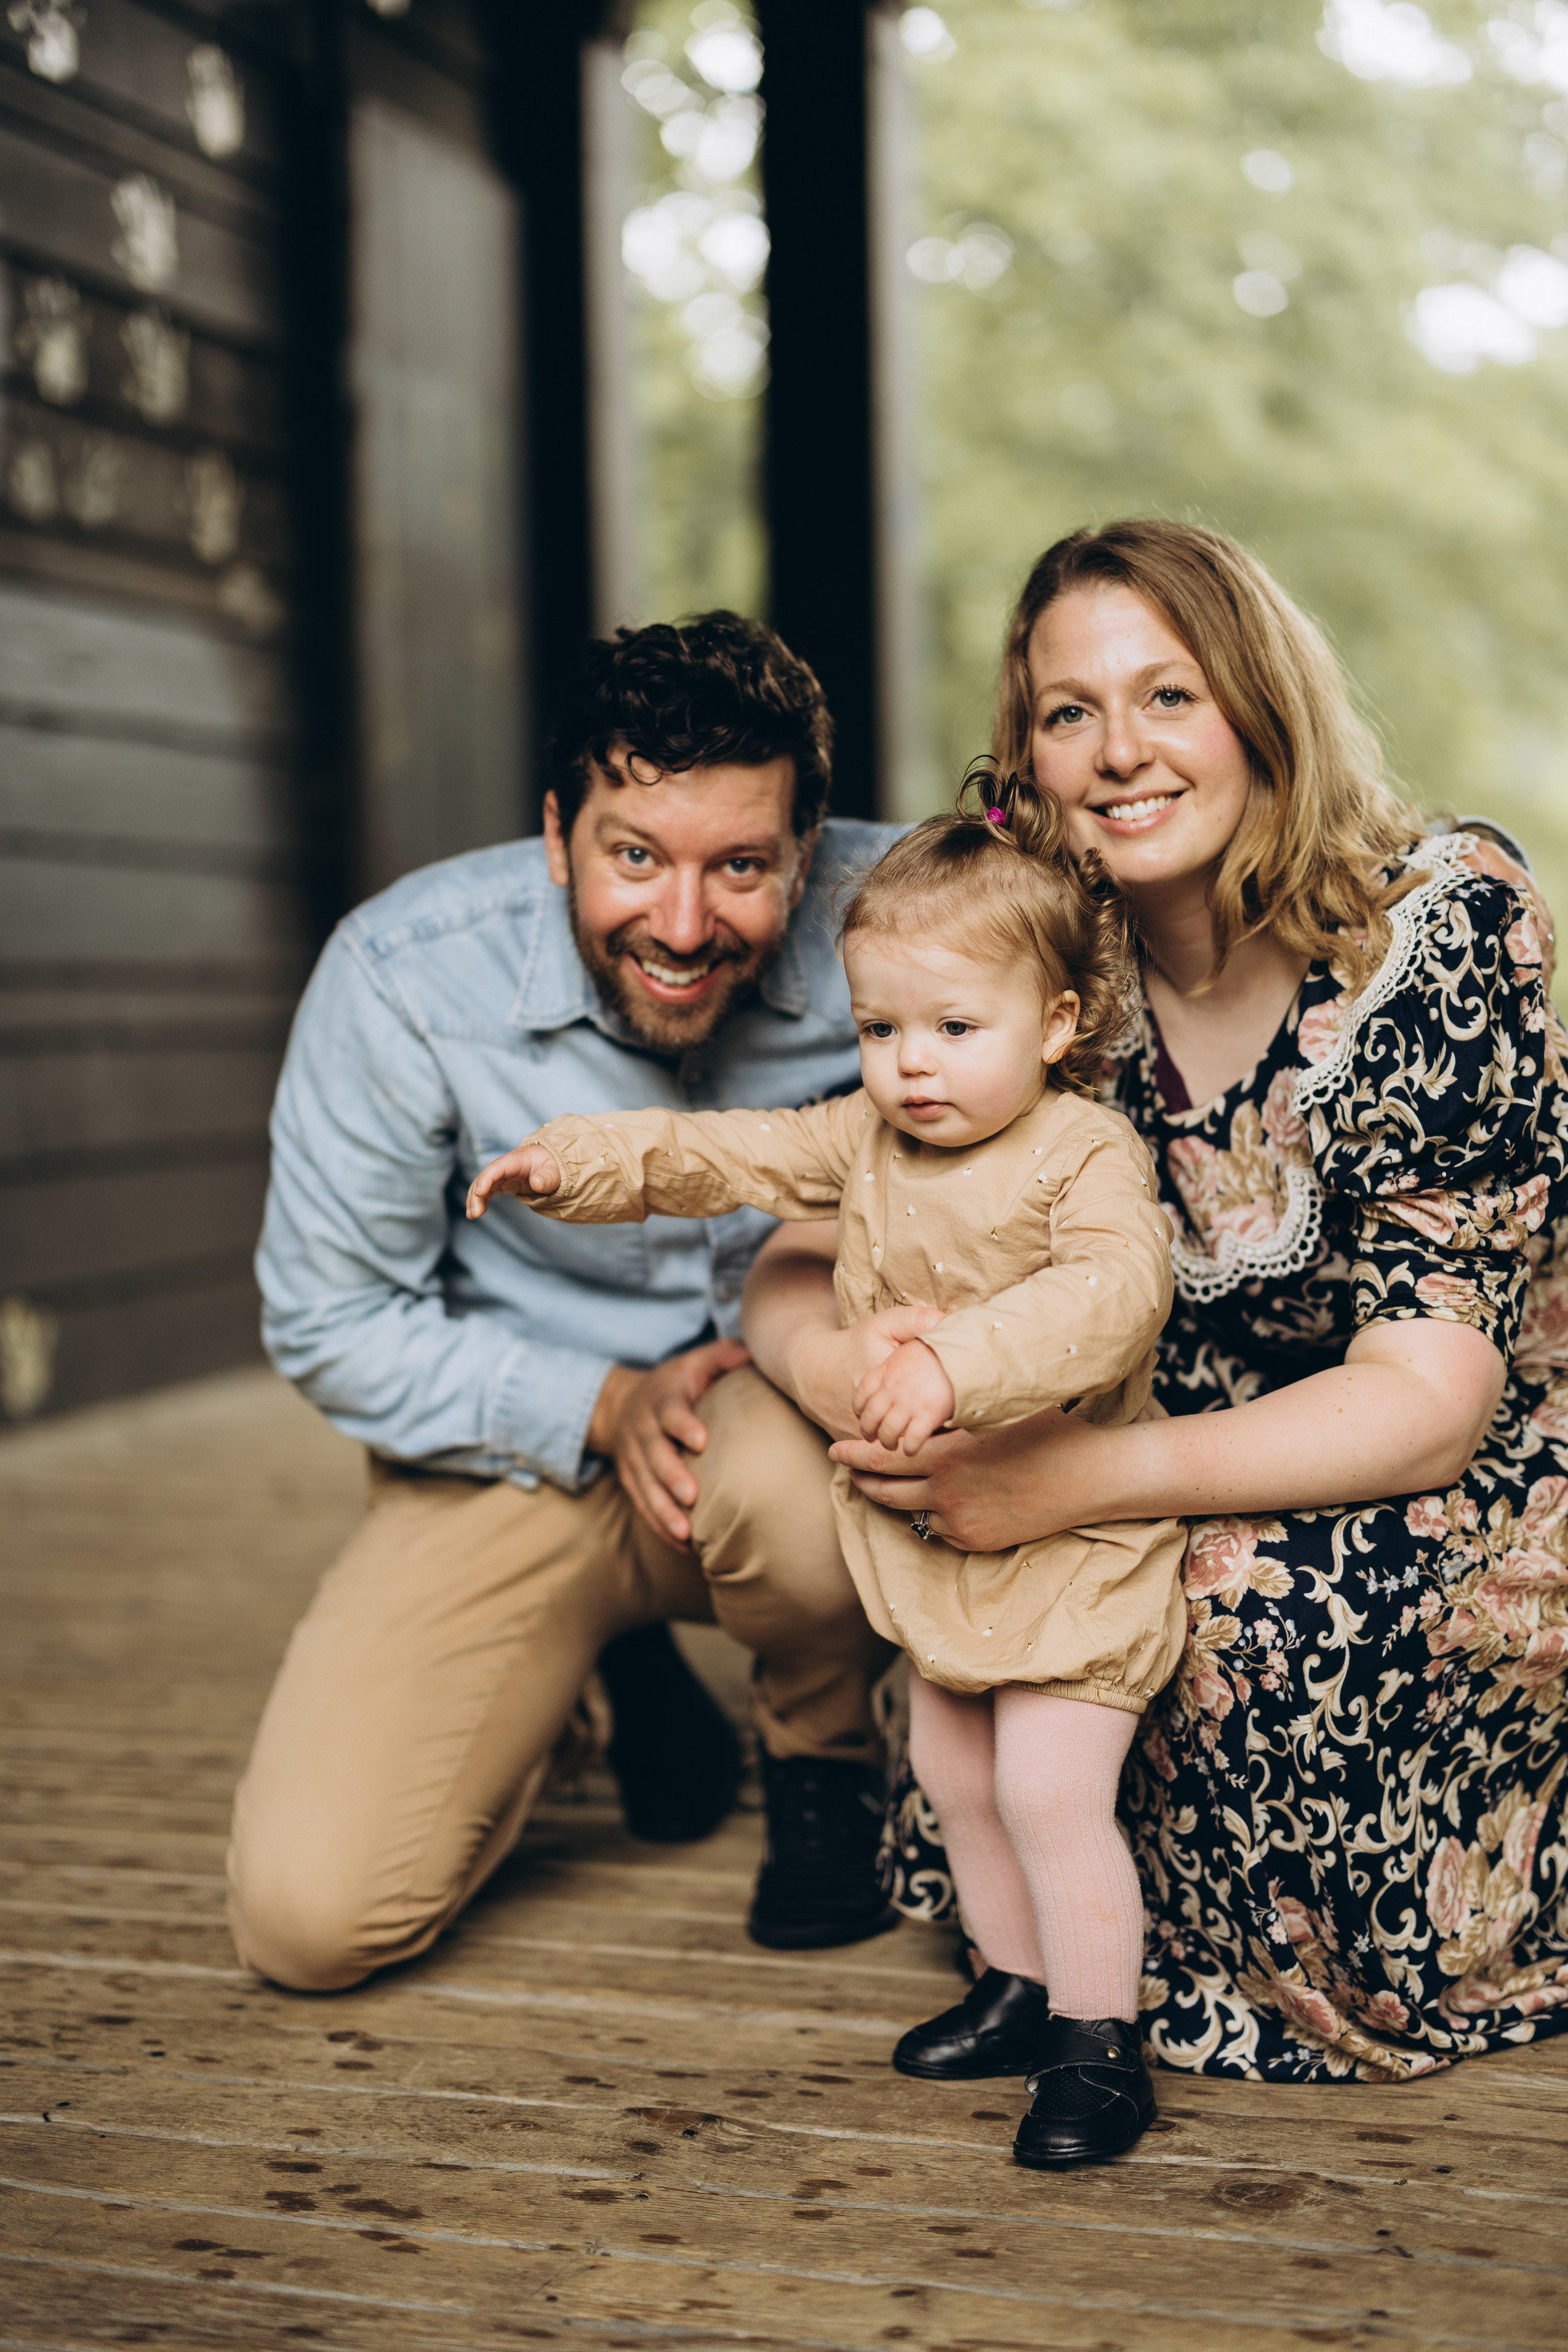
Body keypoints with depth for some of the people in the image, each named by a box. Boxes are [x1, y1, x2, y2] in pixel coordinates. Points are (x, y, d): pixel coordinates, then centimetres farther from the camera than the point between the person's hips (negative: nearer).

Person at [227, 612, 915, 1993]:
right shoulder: (406, 976, -19)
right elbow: (333, 1325, -9)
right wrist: (606, 1407, -21)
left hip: (799, 1401, 0)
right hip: (524, 1452, 1)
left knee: (793, 1482, -39)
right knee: (308, 1917, -13)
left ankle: (826, 1751, -1)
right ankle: (620, 1665, 17)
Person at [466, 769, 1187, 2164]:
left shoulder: (1090, 1157, -20)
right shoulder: (866, 1139, 2)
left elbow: (1114, 1290, -37)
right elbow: (725, 1158, 7)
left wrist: (964, 1362, -50)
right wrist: (582, 1163, -5)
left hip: (1070, 1535, -8)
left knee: (1052, 1794, -10)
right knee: (956, 1778, 17)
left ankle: (1100, 2041, 6)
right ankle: (1021, 1990, 35)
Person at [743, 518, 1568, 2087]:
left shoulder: (1442, 925, -21)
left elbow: (1428, 1399, -25)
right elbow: (800, 1265, -6)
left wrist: (1072, 1475, -36)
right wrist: (850, 1378, -31)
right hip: (1235, 1497, 5)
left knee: (1251, 1593, -31)